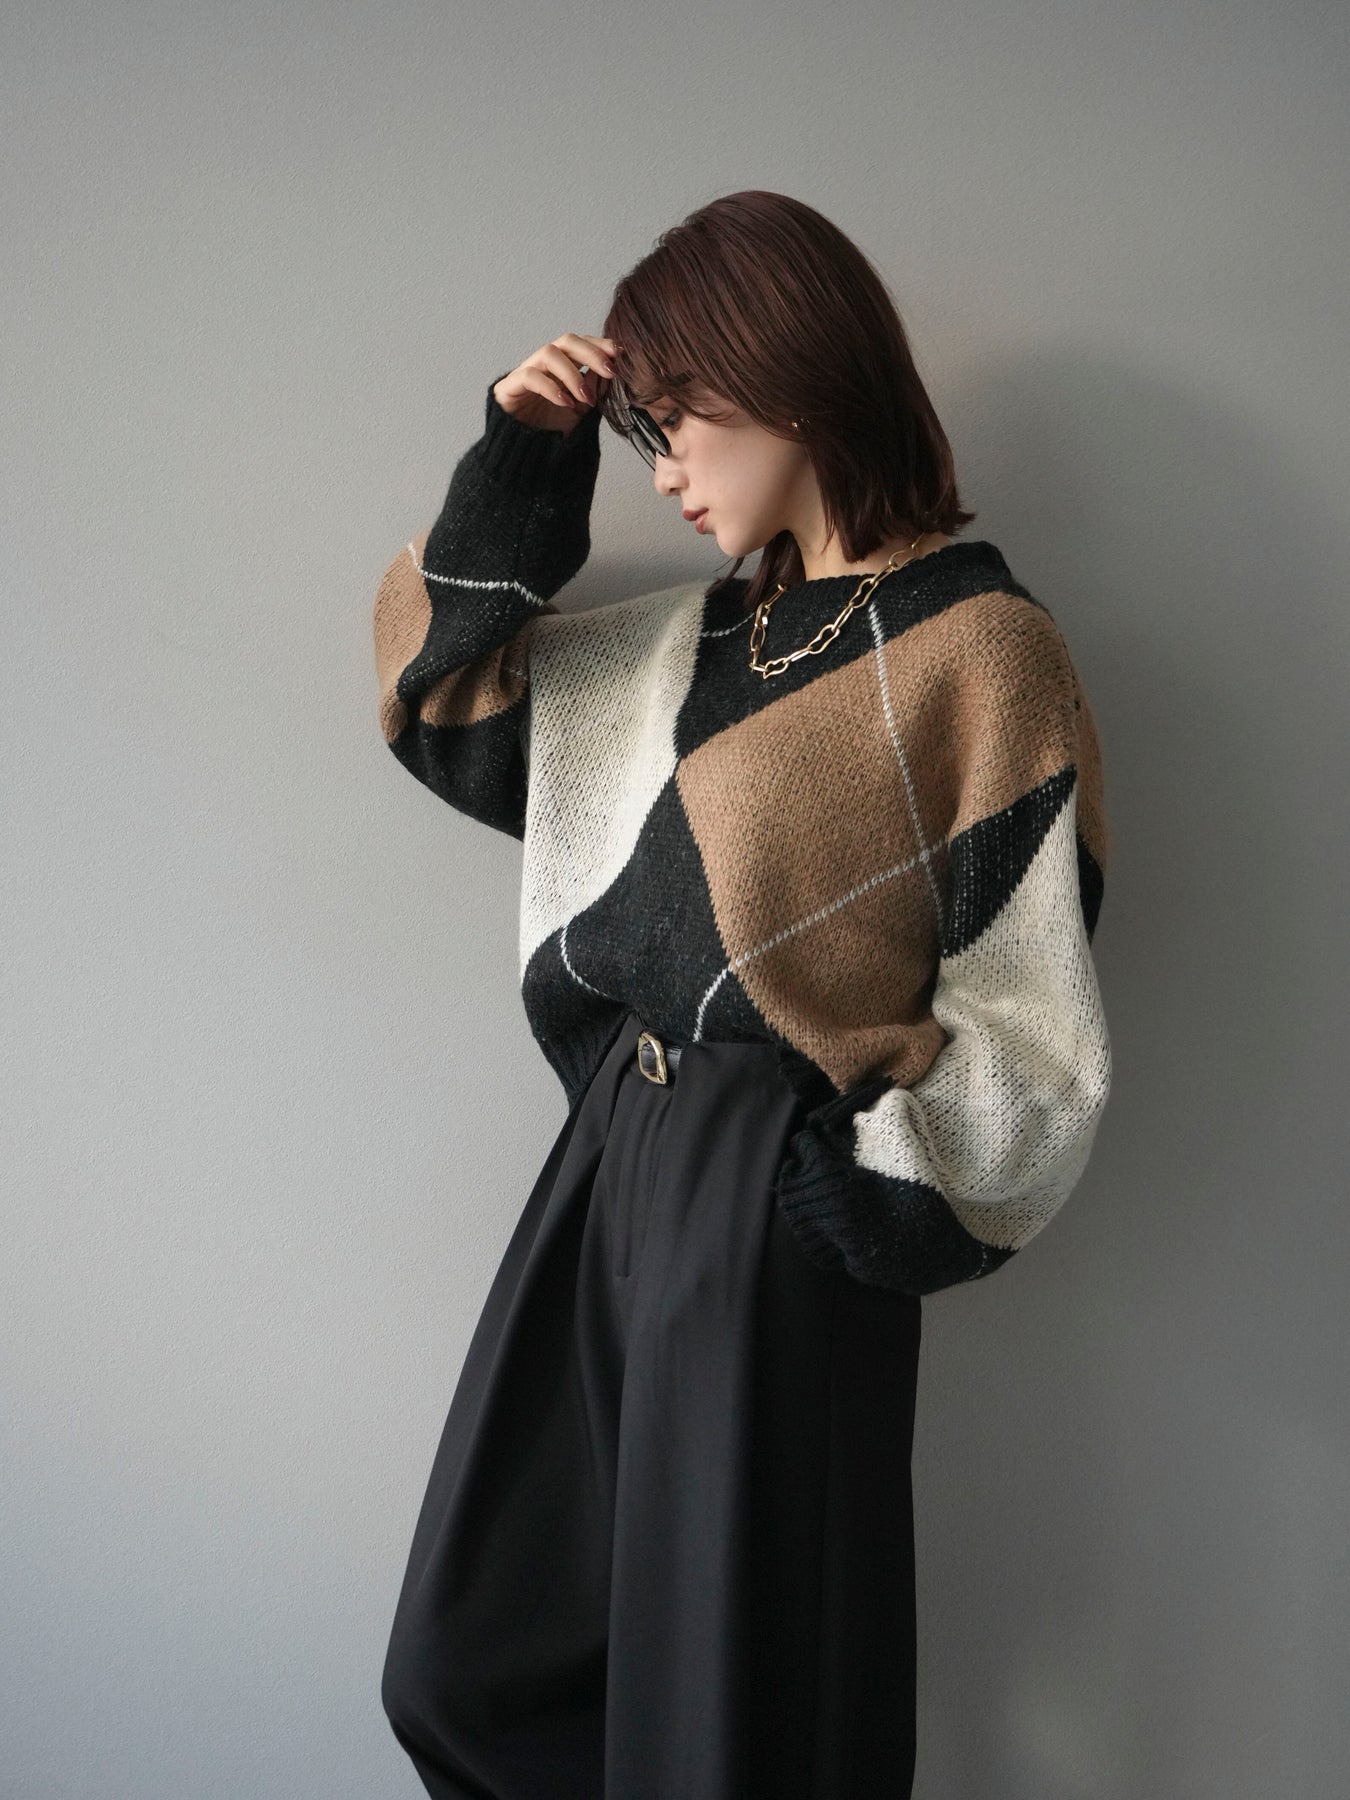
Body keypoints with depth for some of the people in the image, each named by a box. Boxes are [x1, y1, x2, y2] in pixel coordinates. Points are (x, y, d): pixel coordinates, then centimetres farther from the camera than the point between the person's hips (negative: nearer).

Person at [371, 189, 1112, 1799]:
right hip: (612, 1167, 8)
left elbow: (1025, 1040, -12)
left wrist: (856, 1147, -24)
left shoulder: (978, 656, -11)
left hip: (779, 1215, -7)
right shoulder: (707, 637, 10)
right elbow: (445, 691, 17)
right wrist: (521, 470, 7)